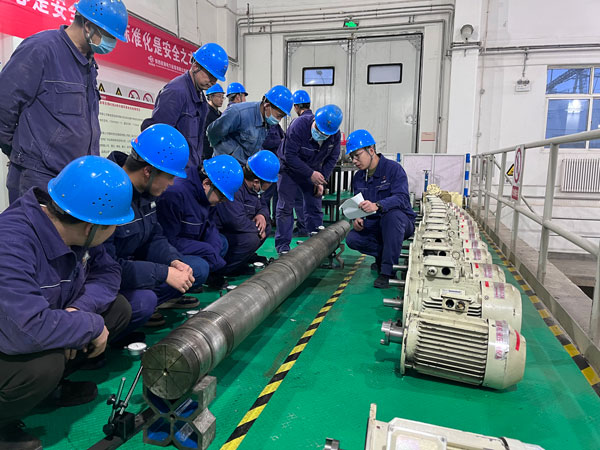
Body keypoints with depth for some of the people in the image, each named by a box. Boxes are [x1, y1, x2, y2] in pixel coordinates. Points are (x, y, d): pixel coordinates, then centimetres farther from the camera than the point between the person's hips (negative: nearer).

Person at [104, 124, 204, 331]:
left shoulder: (145, 190, -1)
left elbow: (155, 236, 9)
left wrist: (173, 260, -12)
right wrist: (165, 273, -28)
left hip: (133, 263, 9)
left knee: (198, 268, 2)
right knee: (144, 301, -37)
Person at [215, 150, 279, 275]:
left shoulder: (250, 186, 5)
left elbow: (261, 205, 18)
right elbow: (236, 221, -35)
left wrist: (262, 215, -7)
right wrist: (258, 230, -18)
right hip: (218, 235, -10)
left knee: (266, 225, 6)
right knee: (251, 238, -31)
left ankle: (245, 256, 13)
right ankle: (222, 268, -12)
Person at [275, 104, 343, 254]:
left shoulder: (335, 134, -14)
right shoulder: (299, 125, -29)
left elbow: (332, 159, -1)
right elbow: (290, 156, -28)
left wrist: (321, 181, -9)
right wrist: (311, 174, -28)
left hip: (313, 171, 4)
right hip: (289, 168, -4)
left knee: (314, 207, 5)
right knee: (285, 207, -6)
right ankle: (283, 246, 1)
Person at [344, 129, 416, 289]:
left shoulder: (393, 168, -14)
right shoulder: (358, 177, 6)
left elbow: (402, 198, -29)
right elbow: (358, 204, 9)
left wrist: (377, 206, -47)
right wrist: (357, 218, -16)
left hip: (401, 223, -5)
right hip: (374, 225, 5)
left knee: (392, 215, -40)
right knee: (352, 239, -23)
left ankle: (387, 271, -30)